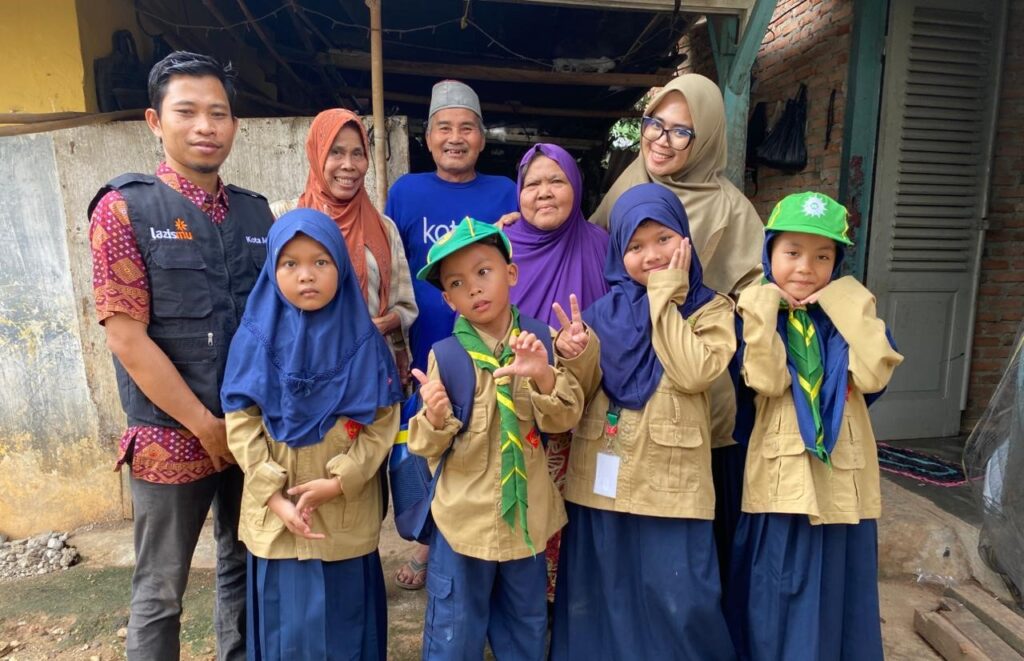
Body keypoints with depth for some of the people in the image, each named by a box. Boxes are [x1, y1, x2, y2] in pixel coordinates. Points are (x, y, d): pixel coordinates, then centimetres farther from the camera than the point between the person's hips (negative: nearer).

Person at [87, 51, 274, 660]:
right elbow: (126, 337, -12)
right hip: (172, 437, -4)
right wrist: (206, 426, -12)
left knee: (246, 568, 19)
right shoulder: (124, 209, -6)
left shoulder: (256, 213, 6)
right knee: (161, 592, 11)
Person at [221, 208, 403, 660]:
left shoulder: (363, 341, -6)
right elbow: (241, 425, -6)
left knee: (345, 621, 15)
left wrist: (338, 481, -15)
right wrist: (276, 498, -12)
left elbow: (382, 423, -7)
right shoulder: (257, 339, -5)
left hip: (348, 517, 0)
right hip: (276, 516, 1)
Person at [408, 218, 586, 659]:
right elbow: (428, 446, -9)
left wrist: (544, 377, -31)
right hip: (463, 517, -2)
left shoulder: (537, 341, -7)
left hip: (527, 515, 2)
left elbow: (564, 419, -13)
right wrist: (436, 419, -30)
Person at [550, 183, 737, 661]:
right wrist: (573, 356, -19)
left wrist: (664, 298, -13)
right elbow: (583, 394, 2)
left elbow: (692, 373, -18)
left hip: (671, 481, -2)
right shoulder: (606, 310, 5)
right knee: (602, 597, 16)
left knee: (680, 602, 6)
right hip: (603, 476, 3)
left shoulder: (710, 308, 0)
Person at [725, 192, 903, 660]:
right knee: (778, 597, 9)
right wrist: (764, 304, -18)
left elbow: (873, 375, -12)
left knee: (839, 592, 15)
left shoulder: (846, 313, 6)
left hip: (842, 476, 3)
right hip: (782, 478, -3)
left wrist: (845, 305, -10)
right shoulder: (759, 313, -2)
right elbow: (768, 381, -20)